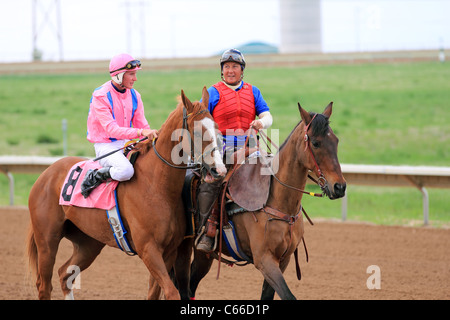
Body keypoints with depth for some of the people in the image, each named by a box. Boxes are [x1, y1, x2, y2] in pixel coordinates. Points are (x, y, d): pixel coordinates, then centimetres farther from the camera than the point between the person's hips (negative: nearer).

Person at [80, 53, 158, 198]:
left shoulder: (134, 95, 7)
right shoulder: (100, 96, -15)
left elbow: (142, 125, 10)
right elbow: (112, 130, -24)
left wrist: (152, 136, -13)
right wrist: (140, 132, -36)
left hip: (126, 143, 7)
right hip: (105, 146, -7)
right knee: (125, 171, -35)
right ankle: (95, 176, -9)